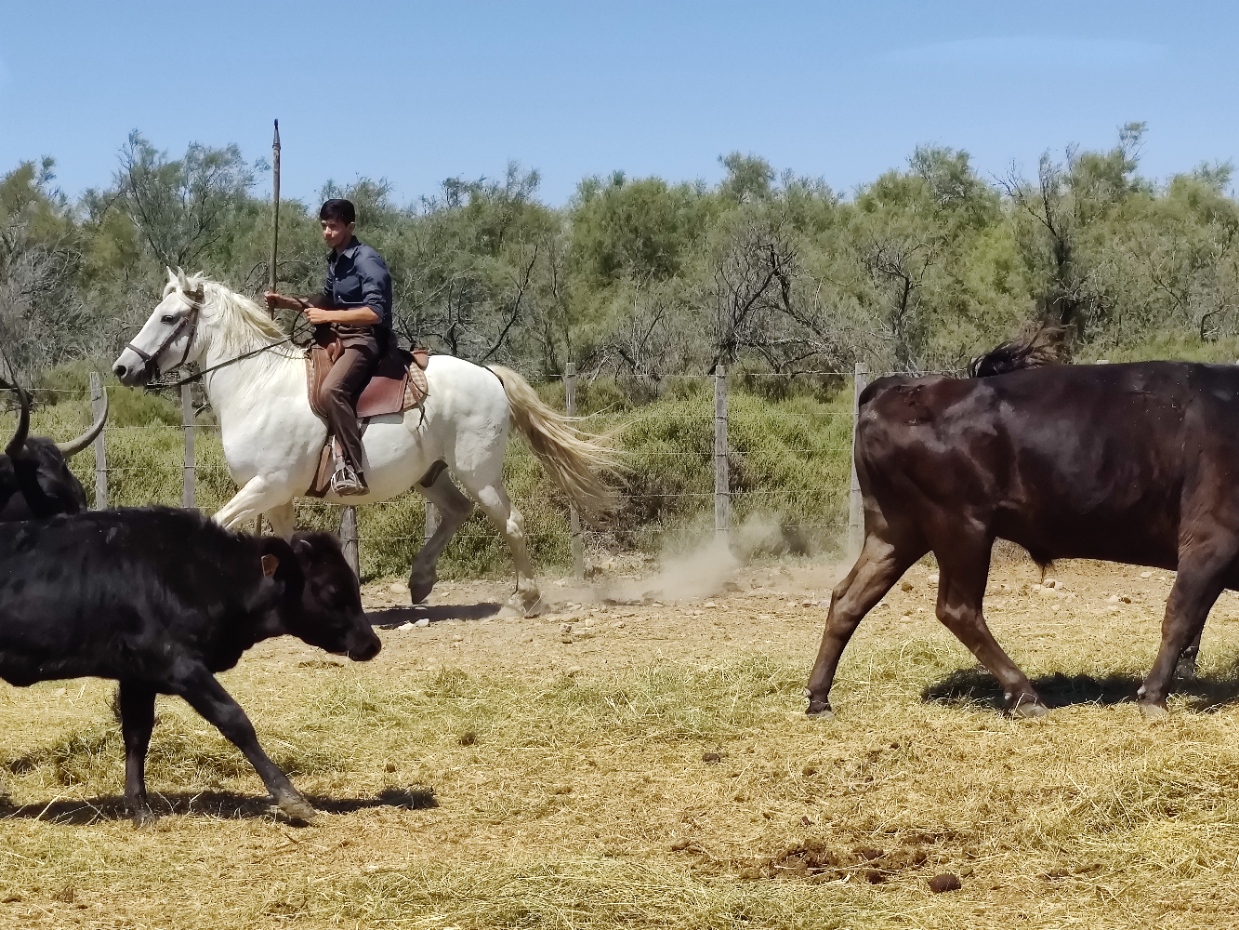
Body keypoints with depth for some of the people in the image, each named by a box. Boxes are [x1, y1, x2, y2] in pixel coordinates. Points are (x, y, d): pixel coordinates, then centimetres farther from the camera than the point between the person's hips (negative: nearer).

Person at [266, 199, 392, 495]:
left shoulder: (367, 260, -14)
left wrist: (328, 316, -23)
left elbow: (375, 312, -24)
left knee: (331, 389, -34)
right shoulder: (335, 260, 14)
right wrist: (286, 302, 15)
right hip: (340, 337, 11)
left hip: (366, 339, -11)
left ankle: (353, 469, -37)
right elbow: (326, 301, 29)